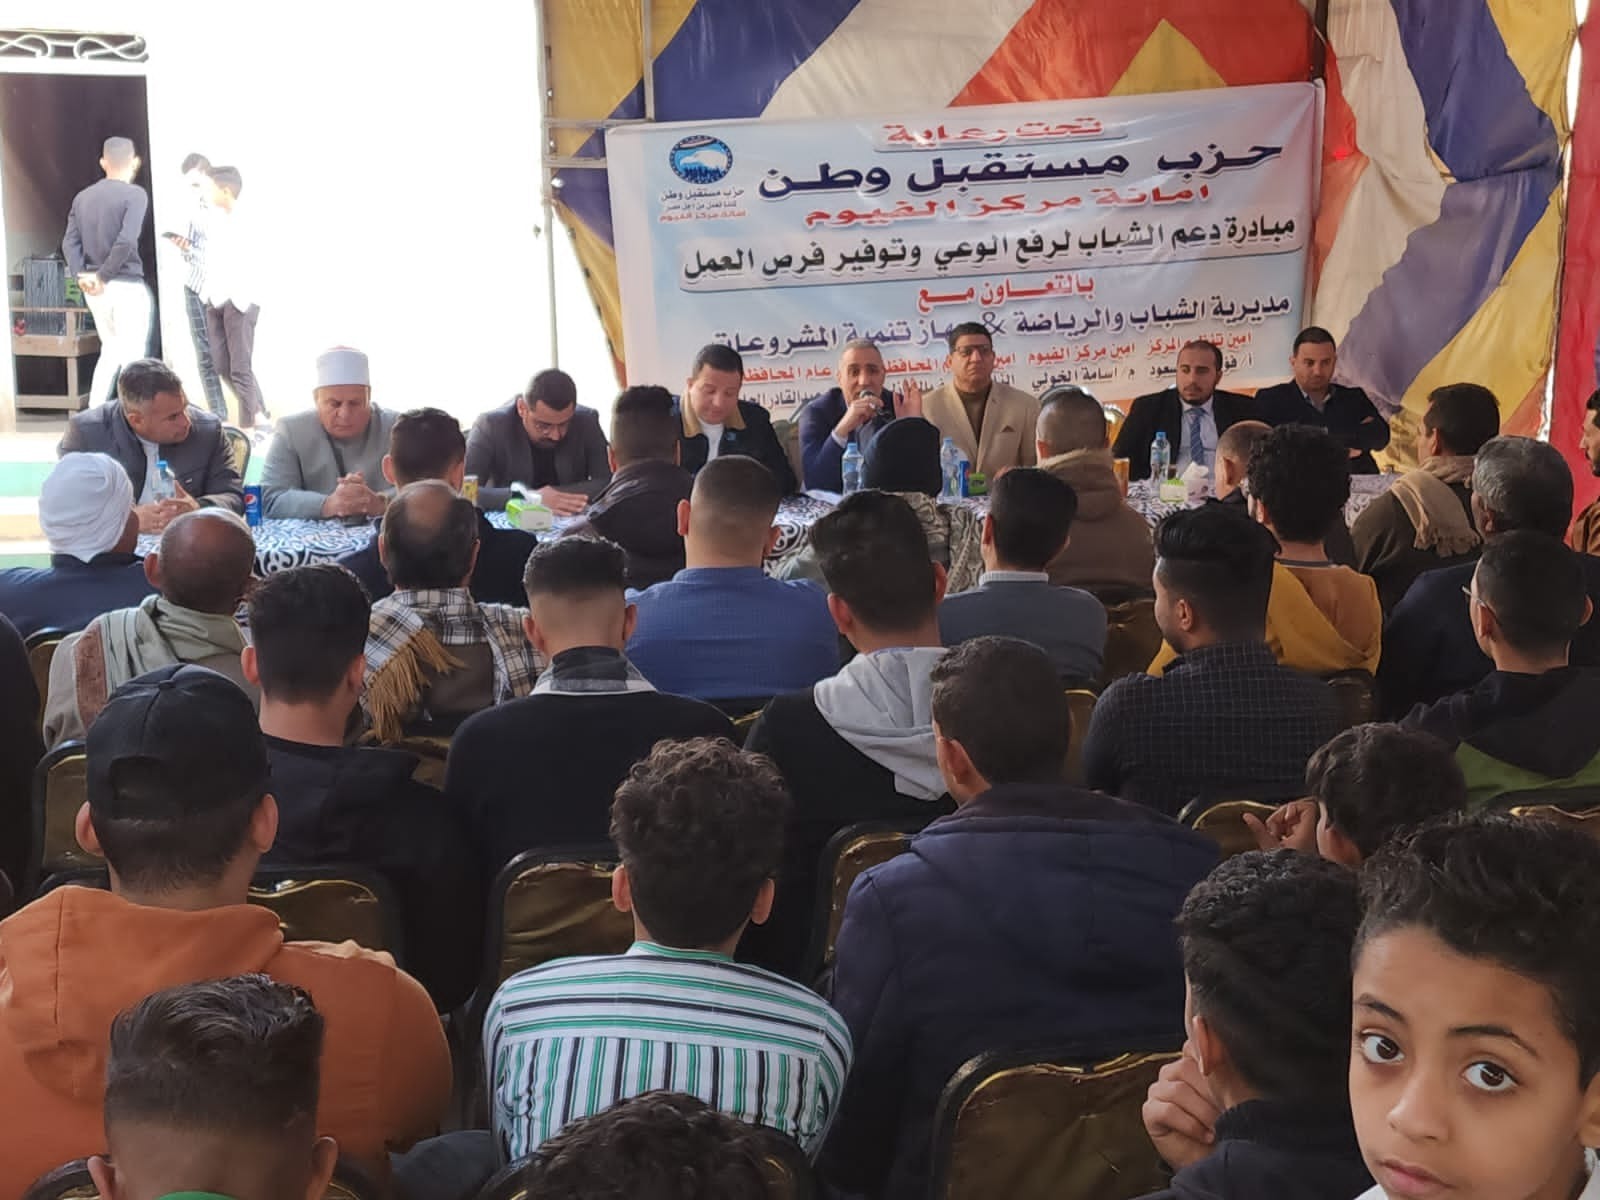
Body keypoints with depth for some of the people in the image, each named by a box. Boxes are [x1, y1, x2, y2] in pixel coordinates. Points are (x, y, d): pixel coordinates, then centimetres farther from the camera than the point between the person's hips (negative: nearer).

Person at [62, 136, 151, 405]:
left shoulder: (82, 197, 11)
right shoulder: (135, 194, -9)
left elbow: (69, 243, 3)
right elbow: (126, 241, -21)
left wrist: (81, 276, -5)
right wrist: (104, 276, -13)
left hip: (93, 289, 6)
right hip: (127, 286, -6)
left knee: (110, 350, 19)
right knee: (132, 355, -1)